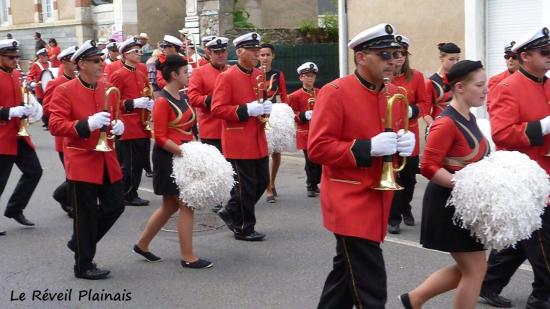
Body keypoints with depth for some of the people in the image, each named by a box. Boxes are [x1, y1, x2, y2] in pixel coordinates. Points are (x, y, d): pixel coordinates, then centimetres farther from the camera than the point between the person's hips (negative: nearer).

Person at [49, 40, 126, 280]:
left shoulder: (107, 89, 8)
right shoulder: (64, 91, -11)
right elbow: (55, 126, -17)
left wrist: (118, 126, -4)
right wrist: (87, 124, -30)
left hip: (106, 160, 7)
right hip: (81, 162, -7)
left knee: (115, 205, 10)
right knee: (86, 214, 1)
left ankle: (81, 242, 31)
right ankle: (84, 265, 15)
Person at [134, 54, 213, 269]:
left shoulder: (183, 98, 11)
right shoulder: (163, 102, -15)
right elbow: (160, 138, -17)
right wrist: (183, 152, -23)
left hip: (184, 155, 9)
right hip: (169, 158, -9)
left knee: (170, 206, 16)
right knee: (186, 205, -6)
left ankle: (142, 245, 30)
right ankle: (188, 257, 3)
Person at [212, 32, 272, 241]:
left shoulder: (259, 74, 11)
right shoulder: (227, 77, -12)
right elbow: (217, 109, -16)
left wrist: (265, 108, 1)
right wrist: (247, 110, -23)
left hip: (258, 140, 8)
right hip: (238, 142, -8)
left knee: (262, 181, 12)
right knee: (245, 185, -1)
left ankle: (231, 212, 29)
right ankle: (244, 228, 14)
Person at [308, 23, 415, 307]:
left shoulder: (393, 94, 8)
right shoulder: (334, 93, -14)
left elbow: (399, 133, 20)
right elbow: (317, 148, -18)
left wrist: (406, 142, -5)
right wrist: (368, 148, -25)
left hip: (378, 199, 8)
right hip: (350, 201, -8)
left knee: (347, 270, 20)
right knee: (370, 286, -7)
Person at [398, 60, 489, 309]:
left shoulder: (469, 118, 9)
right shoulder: (446, 123, -19)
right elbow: (428, 167, -24)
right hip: (449, 203, -9)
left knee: (468, 268, 16)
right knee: (475, 270, 0)